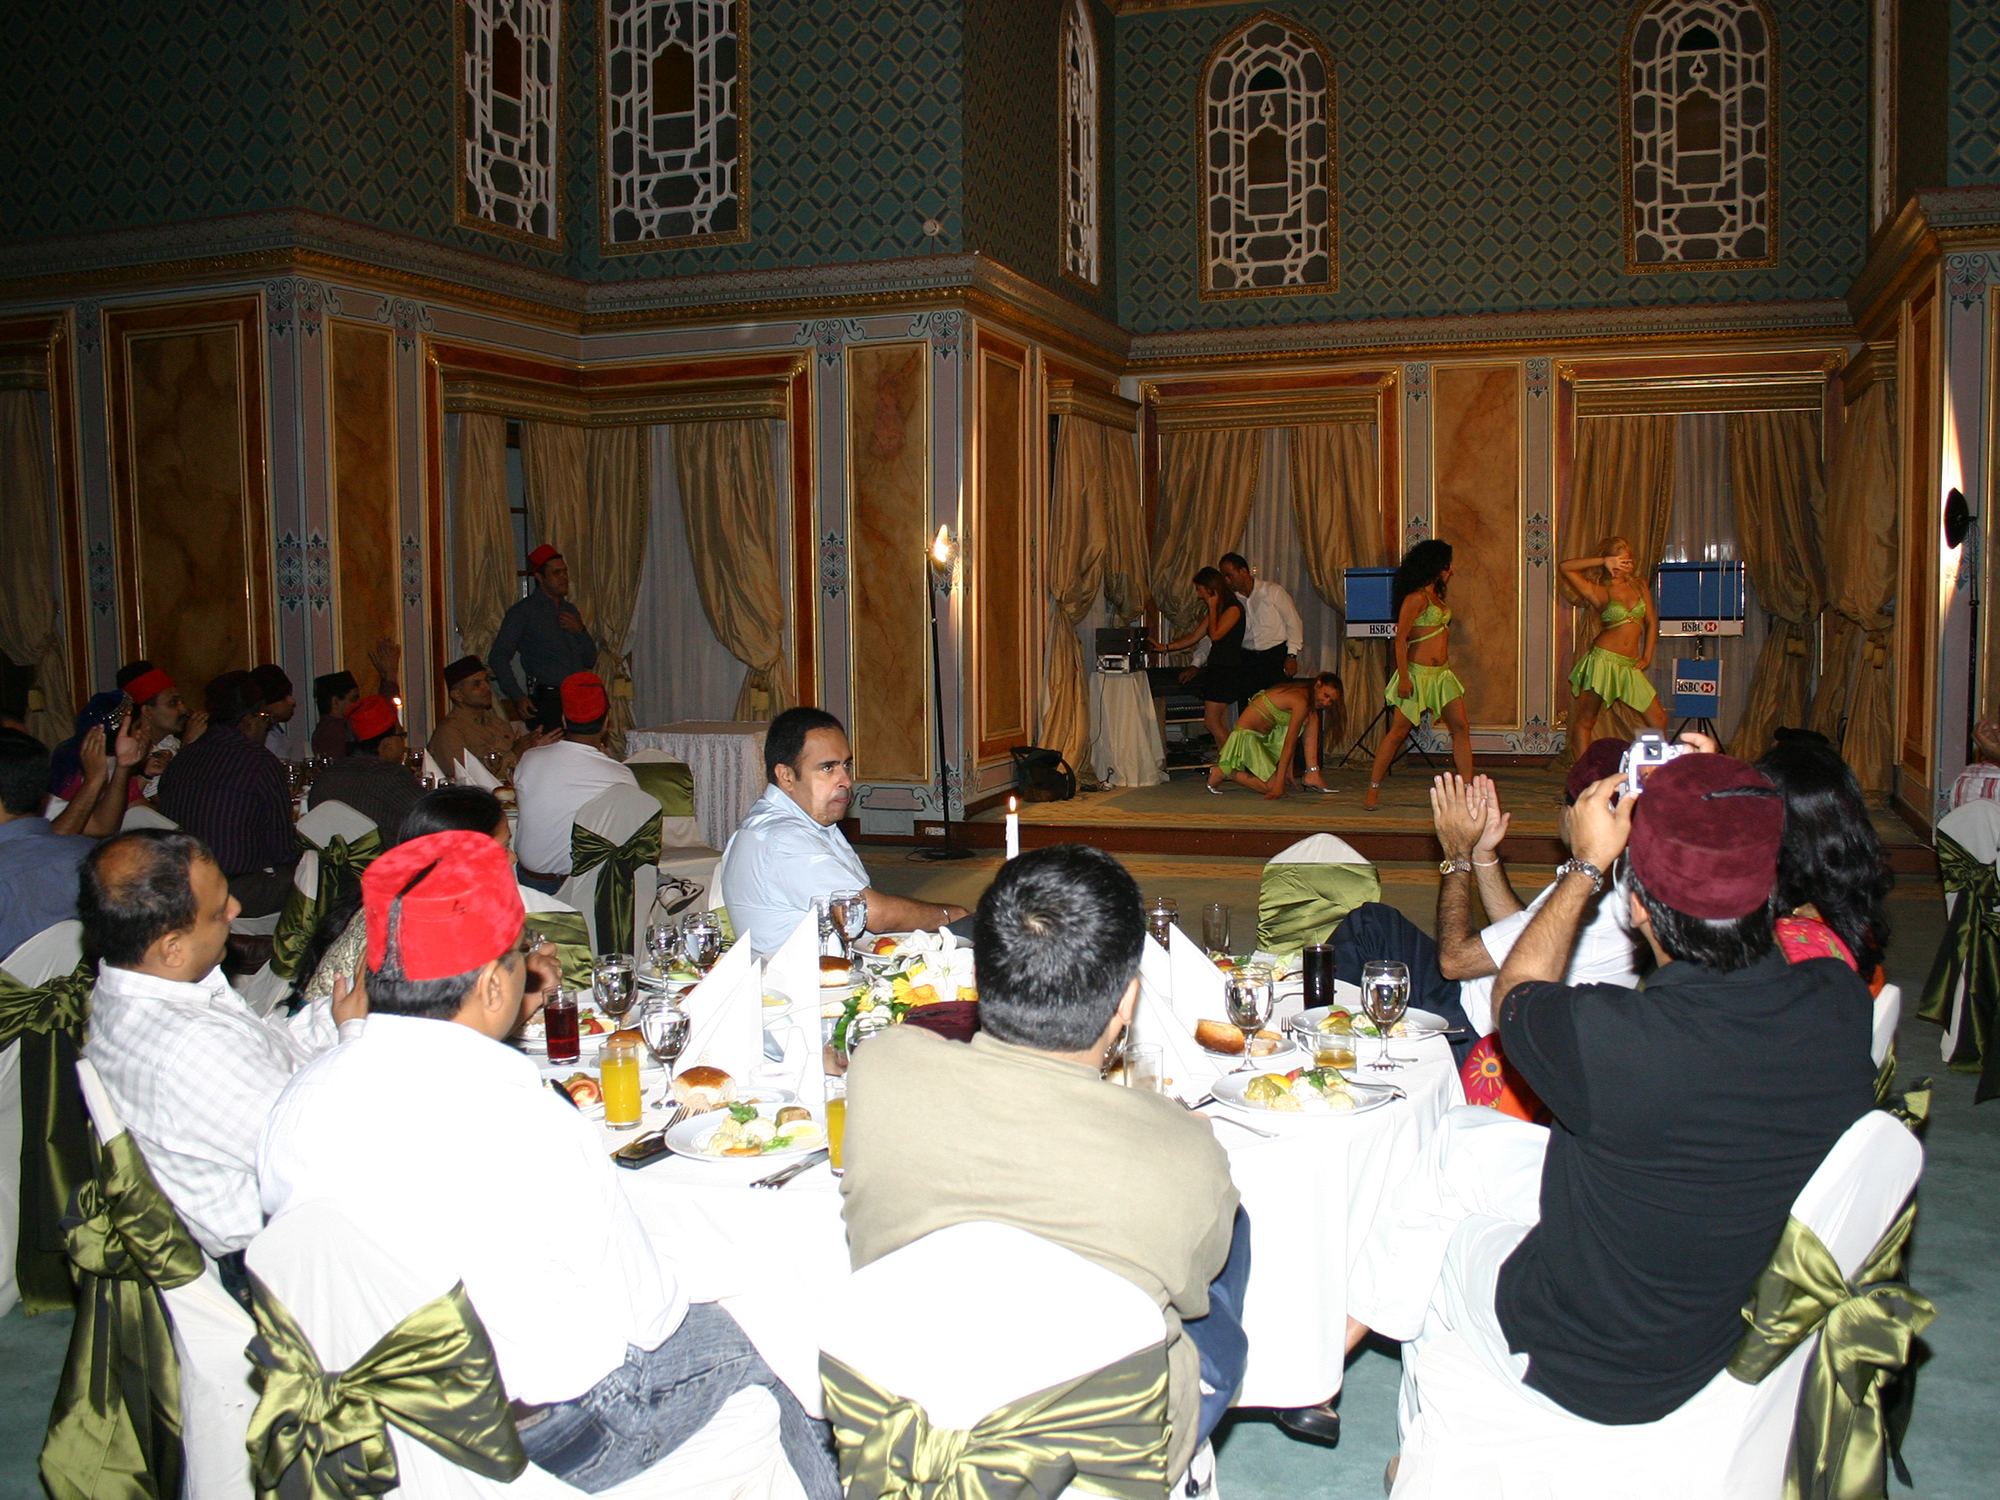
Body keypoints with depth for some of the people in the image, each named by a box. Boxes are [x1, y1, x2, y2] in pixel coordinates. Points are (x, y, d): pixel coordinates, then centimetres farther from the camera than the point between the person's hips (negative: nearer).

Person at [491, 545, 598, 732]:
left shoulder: (571, 611, 21)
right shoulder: (523, 611, 2)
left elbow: (590, 661, 21)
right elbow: (498, 657, -4)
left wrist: (580, 631, 3)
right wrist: (518, 697, -14)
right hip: (546, 701, -5)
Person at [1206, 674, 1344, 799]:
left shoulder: (1312, 702, 5)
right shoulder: (1301, 702, -25)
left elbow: (1311, 739, -1)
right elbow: (1288, 744, -27)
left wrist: (1313, 772, -7)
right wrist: (1279, 784, -29)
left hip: (1264, 736, 10)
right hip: (1246, 736, -10)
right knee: (1272, 787, -16)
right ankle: (1224, 773, -3)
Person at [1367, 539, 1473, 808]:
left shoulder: (1436, 596, 14)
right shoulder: (1416, 598, -12)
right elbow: (1401, 638, -15)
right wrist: (1403, 677, -19)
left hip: (1441, 673, 9)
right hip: (1418, 672, -9)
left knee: (1461, 728, 2)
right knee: (1399, 731, -4)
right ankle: (1373, 790, 5)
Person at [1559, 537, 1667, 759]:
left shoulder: (1639, 585, 13)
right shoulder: (1598, 591, -1)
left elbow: (1651, 623, 17)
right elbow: (1566, 567, -14)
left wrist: (1647, 657, 8)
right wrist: (1603, 561, -13)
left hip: (1630, 666, 5)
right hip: (1602, 660, -5)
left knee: (1658, 719, -1)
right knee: (1585, 719, -1)